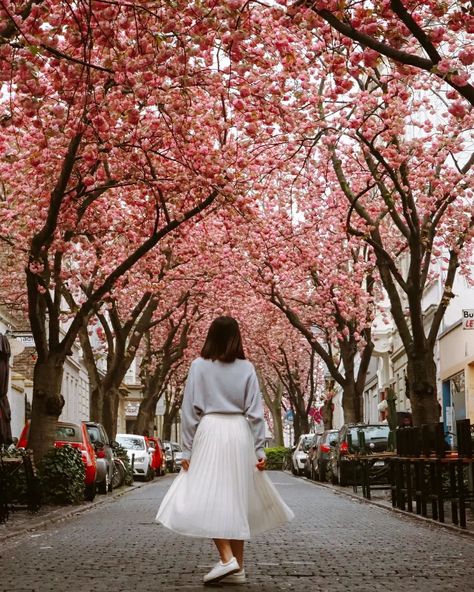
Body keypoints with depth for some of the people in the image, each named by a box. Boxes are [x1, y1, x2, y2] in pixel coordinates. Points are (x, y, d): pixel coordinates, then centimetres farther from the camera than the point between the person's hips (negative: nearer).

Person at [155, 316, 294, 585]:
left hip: (210, 432, -3)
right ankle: (238, 568, 12)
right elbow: (255, 412, 2)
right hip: (240, 433, 3)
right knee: (237, 498, 9)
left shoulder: (199, 366, 0)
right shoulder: (246, 368, 4)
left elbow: (190, 411, -1)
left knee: (209, 497, 0)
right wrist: (259, 449, 5)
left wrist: (187, 449, 3)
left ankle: (227, 558, -16)